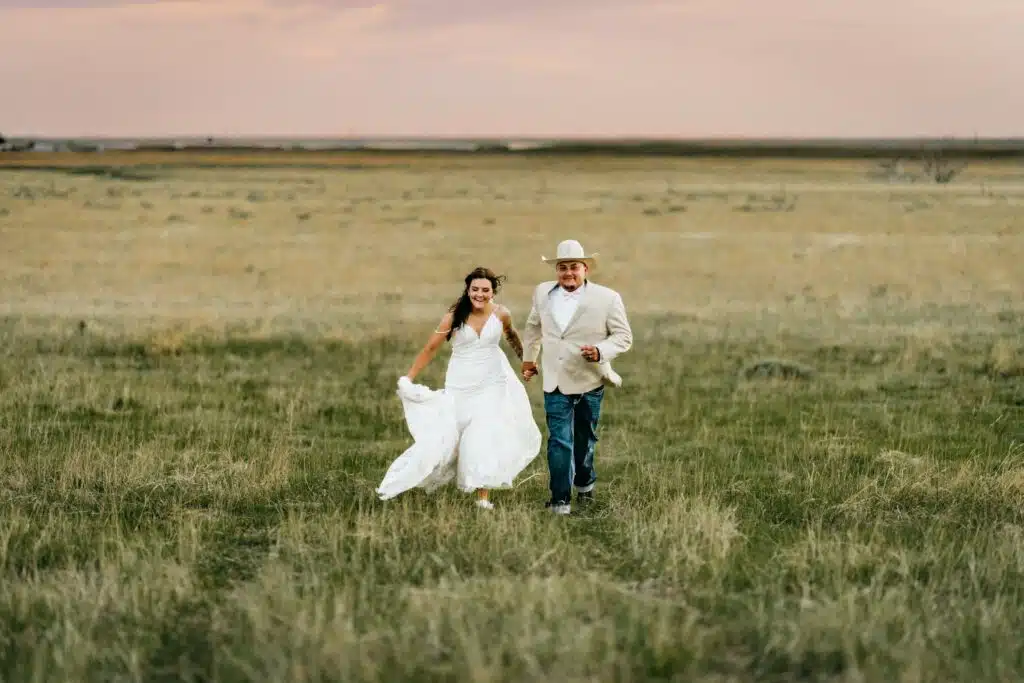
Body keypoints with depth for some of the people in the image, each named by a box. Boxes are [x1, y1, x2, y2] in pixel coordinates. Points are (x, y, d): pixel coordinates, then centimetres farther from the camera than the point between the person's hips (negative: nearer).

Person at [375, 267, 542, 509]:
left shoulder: (501, 314, -4)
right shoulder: (454, 317, -11)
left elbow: (511, 335, 19)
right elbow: (430, 348, -4)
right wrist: (408, 379, -5)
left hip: (492, 385, 1)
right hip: (460, 387, -1)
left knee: (486, 438, -8)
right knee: (445, 437, -1)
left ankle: (483, 496, -1)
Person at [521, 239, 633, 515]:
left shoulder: (607, 298, -11)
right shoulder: (543, 293, 0)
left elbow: (623, 336, -7)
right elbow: (533, 326, 19)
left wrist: (600, 351, -24)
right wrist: (528, 358, 28)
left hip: (589, 381, -1)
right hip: (555, 382, 1)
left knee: (585, 440, 17)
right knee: (559, 441, -9)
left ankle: (585, 484, 41)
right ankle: (560, 500, -6)